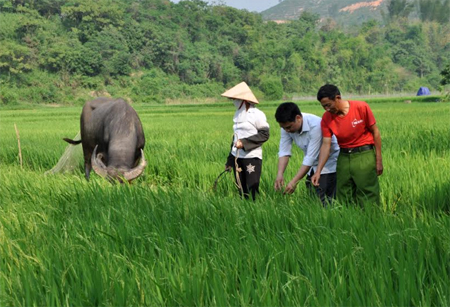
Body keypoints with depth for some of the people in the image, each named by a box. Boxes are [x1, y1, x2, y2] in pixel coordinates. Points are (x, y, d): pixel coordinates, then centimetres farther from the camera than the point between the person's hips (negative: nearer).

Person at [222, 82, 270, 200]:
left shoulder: (257, 114, -7)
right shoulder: (238, 115, 13)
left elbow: (264, 134, -10)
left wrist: (244, 143, -17)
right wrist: (230, 160, 18)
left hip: (252, 157, -6)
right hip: (237, 158, 6)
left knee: (253, 191, -11)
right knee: (242, 192, 7)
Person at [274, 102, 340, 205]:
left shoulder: (315, 126, -31)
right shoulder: (287, 126, -10)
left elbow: (310, 158, -31)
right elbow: (284, 151, -10)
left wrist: (294, 181, -32)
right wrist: (279, 174, -25)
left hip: (329, 164, -7)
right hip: (313, 167, 7)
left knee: (325, 202, -12)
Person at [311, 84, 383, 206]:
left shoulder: (361, 107, -12)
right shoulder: (326, 118, -3)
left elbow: (375, 132, -4)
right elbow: (326, 144, -4)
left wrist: (379, 160, -4)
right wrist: (318, 171, -13)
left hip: (364, 156, -4)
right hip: (344, 158, 4)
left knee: (367, 198, -3)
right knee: (343, 199, 6)